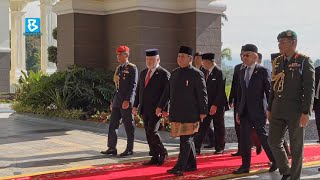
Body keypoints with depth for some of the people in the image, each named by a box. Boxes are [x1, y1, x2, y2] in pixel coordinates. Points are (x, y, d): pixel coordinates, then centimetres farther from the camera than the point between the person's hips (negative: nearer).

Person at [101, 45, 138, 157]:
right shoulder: (118, 68, 16)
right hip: (117, 101, 8)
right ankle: (112, 148, 14)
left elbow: (133, 85, -13)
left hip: (126, 102, -8)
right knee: (113, 124, 7)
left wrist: (127, 100, -20)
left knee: (129, 126, 1)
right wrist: (113, 101, 18)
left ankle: (129, 149, 9)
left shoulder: (132, 68, -7)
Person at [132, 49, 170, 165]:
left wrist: (165, 110, -17)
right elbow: (138, 90, 20)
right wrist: (135, 105, 13)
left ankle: (163, 152, 7)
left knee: (152, 131, -13)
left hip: (156, 110, -7)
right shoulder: (143, 73, 15)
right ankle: (155, 157, 16)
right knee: (149, 134, 8)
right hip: (144, 109, 7)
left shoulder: (164, 74, -7)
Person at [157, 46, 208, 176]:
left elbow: (202, 94, -9)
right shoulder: (175, 73, 13)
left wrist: (203, 112, -11)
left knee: (186, 140, -5)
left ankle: (180, 168, -5)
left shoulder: (196, 74, -8)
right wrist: (161, 106, 13)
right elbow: (167, 91, 18)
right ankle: (192, 164, 25)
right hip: (176, 113, 7)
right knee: (187, 140, 15)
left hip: (190, 114, -7)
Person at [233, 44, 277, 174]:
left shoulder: (263, 71, -6)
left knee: (263, 137, 3)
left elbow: (269, 91, -7)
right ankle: (245, 166, 12)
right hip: (244, 112, 5)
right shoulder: (242, 72, 12)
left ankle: (275, 161, 22)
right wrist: (238, 111, 12)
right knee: (244, 138, 4)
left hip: (258, 111, -5)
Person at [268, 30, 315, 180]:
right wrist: (270, 109, 13)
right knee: (273, 141, 7)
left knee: (296, 146, 4)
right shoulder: (277, 62, 10)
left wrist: (306, 112, -17)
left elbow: (309, 88, -11)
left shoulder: (304, 61, -7)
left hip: (296, 110, -6)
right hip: (278, 110, 6)